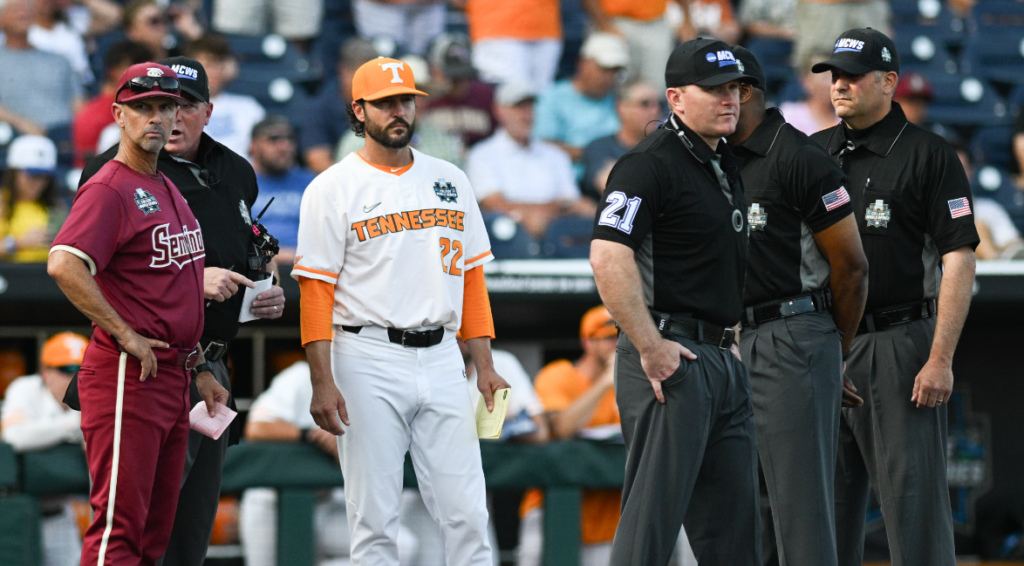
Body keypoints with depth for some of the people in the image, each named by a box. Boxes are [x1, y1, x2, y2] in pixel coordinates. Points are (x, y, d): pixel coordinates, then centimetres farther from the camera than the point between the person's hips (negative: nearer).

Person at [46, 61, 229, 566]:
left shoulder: (168, 190, 19)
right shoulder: (108, 189, -11)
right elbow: (64, 265, -27)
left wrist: (197, 367, 23)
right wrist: (126, 336, -22)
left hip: (172, 376, 10)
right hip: (126, 375, -10)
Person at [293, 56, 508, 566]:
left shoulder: (450, 181, 14)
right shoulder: (332, 189, 0)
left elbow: (470, 276, 17)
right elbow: (316, 292, -5)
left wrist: (484, 365, 8)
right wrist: (323, 383, -13)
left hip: (441, 360, 4)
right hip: (368, 362, -4)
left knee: (466, 512, -1)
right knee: (374, 518, -2)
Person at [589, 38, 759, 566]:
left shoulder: (727, 165, 17)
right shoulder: (650, 165, -12)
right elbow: (608, 257, -23)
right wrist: (649, 347, -23)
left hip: (722, 359, 9)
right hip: (671, 359, -9)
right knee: (652, 520, -10)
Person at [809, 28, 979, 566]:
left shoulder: (928, 155, -3)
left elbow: (959, 259, -8)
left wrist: (940, 359, -16)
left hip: (898, 342, -5)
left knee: (912, 493, -8)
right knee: (827, 497, 7)